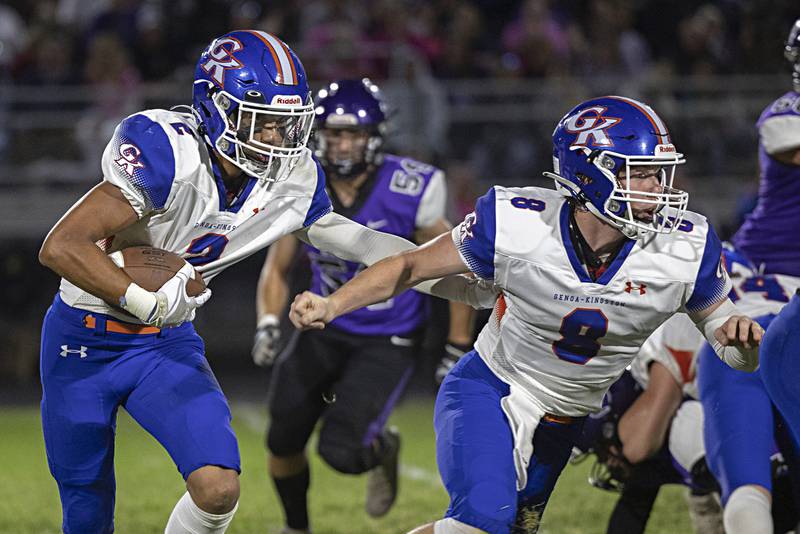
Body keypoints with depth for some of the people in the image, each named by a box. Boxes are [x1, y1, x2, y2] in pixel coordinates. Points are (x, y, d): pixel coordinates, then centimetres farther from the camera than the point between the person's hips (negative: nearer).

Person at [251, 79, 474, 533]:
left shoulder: (409, 193, -21)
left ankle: (382, 449, 19)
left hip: (389, 341, -4)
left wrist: (459, 350, -7)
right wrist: (269, 323, -13)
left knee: (342, 451, -19)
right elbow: (278, 268, 5)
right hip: (327, 331, 4)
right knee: (283, 441, 6)